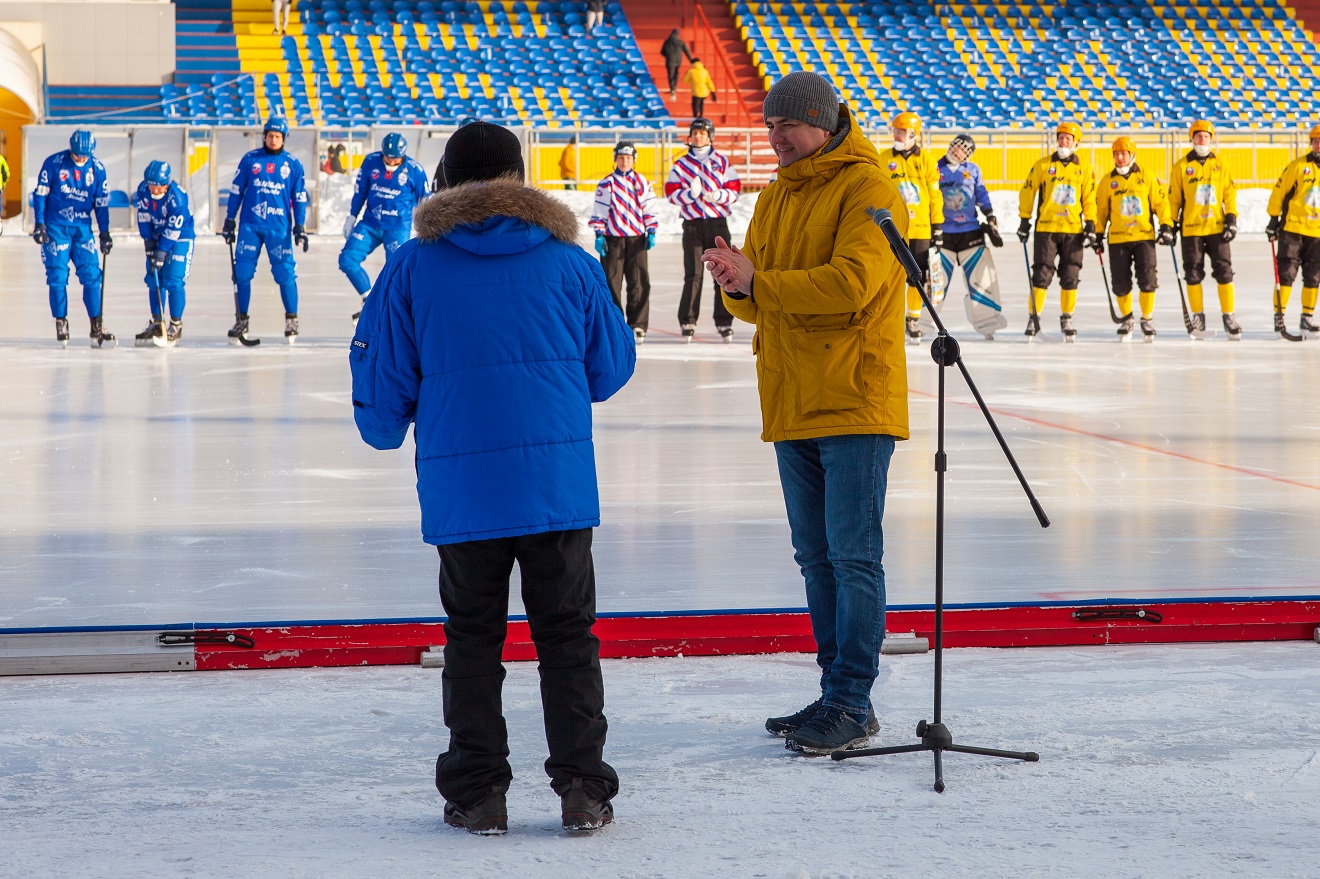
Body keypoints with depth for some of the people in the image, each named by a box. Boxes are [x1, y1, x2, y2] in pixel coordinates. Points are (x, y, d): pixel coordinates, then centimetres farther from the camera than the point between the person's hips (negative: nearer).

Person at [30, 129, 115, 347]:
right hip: (55, 226, -2)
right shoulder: (53, 163, -8)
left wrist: (105, 232, 6)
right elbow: (40, 193, -2)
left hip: (82, 227, 2)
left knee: (91, 275, -3)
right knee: (58, 276, -4)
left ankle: (96, 327, 1)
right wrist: (39, 223, -7)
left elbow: (102, 202, 8)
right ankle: (61, 324, 5)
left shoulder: (97, 168, 0)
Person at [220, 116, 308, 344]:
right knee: (242, 272, -2)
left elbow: (299, 197, 8)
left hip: (279, 226, -1)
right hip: (250, 225, 1)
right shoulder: (250, 160, 5)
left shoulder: (293, 165, 5)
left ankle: (291, 320, 9)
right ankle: (241, 321, 8)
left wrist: (299, 227, 1)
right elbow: (236, 190, 9)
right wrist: (229, 221, 5)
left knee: (285, 272, -6)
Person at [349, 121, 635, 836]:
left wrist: (386, 430, 25)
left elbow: (382, 381, 3)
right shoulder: (568, 263, 3)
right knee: (567, 635, 10)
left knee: (473, 639, 11)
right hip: (560, 482, 0)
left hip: (460, 489, 0)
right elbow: (611, 368, 12)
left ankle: (476, 794, 10)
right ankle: (581, 788, 8)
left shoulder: (411, 269, 0)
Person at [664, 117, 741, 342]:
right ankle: (688, 322, 2)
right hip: (693, 224, -1)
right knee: (693, 274, -4)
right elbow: (671, 193, 2)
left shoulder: (722, 161, 9)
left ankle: (724, 322, 5)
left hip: (718, 223, 1)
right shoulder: (681, 164, 8)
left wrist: (719, 196, -14)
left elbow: (734, 189, 6)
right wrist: (690, 193, -16)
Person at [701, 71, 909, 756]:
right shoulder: (775, 198, 17)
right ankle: (839, 693, 19)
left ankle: (851, 704, -5)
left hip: (855, 403, -8)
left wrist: (756, 281, -20)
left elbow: (853, 282, -21)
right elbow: (758, 302, 15)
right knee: (816, 557, 12)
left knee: (853, 556, -7)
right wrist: (738, 286, -8)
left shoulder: (867, 189, -8)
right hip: (792, 407, 8)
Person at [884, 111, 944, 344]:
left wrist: (938, 227, 3)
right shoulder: (884, 159, 4)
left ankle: (913, 320, 17)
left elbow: (935, 195, 6)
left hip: (920, 228, 1)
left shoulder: (925, 160, 3)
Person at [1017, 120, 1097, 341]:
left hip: (1073, 230, 1)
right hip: (1046, 227, -1)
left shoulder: (1084, 168, 6)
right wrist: (1024, 220, 2)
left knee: (1070, 277, 3)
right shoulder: (1043, 165, 2)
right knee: (1041, 274, -4)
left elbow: (1089, 198, 9)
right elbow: (1027, 192, 6)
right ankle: (1034, 318, 3)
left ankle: (1066, 320, 15)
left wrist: (1091, 225, 2)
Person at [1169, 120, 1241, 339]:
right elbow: (1174, 197, 6)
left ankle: (1228, 316, 3)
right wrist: (1171, 223, 2)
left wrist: (1232, 218, -1)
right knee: (1193, 274, 3)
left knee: (1224, 271, -3)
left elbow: (1230, 193, 8)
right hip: (1191, 228, -1)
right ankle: (1197, 317, 14)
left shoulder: (1220, 165, 6)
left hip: (1217, 227, 1)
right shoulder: (1181, 166, 3)